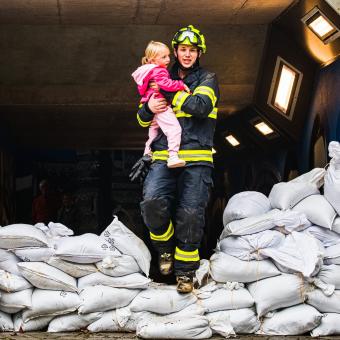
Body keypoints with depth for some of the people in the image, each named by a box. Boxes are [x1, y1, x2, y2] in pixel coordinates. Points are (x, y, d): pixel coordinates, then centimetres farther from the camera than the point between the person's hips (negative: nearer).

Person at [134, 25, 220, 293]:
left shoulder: (207, 80, 10)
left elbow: (201, 106, -12)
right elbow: (143, 120, 22)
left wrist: (171, 91, -5)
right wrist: (149, 107, -2)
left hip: (196, 158, -2)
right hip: (164, 157, 2)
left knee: (190, 214, -13)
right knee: (153, 203, -22)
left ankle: (186, 270, 4)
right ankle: (165, 248, 6)